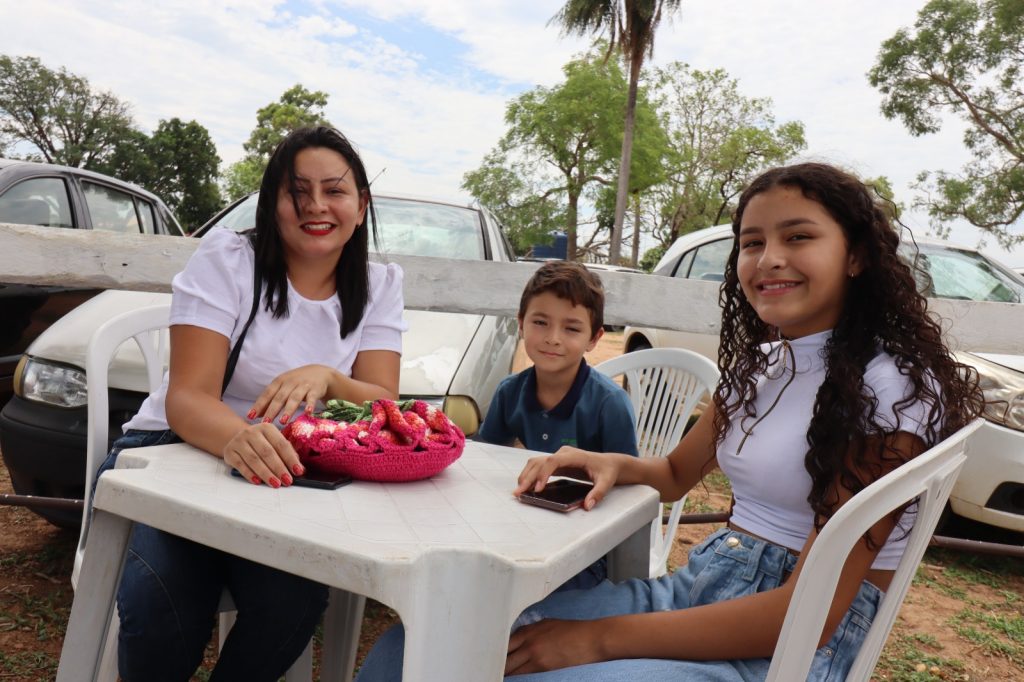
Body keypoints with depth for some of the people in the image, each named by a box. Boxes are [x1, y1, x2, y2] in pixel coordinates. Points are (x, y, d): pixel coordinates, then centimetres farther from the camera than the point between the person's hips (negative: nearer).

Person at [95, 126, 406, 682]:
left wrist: (325, 378, -29)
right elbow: (186, 399, -18)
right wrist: (238, 437, -42)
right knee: (163, 604, -28)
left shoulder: (378, 286, 2)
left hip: (282, 472, 2)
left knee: (294, 599, -26)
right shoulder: (227, 260, -8)